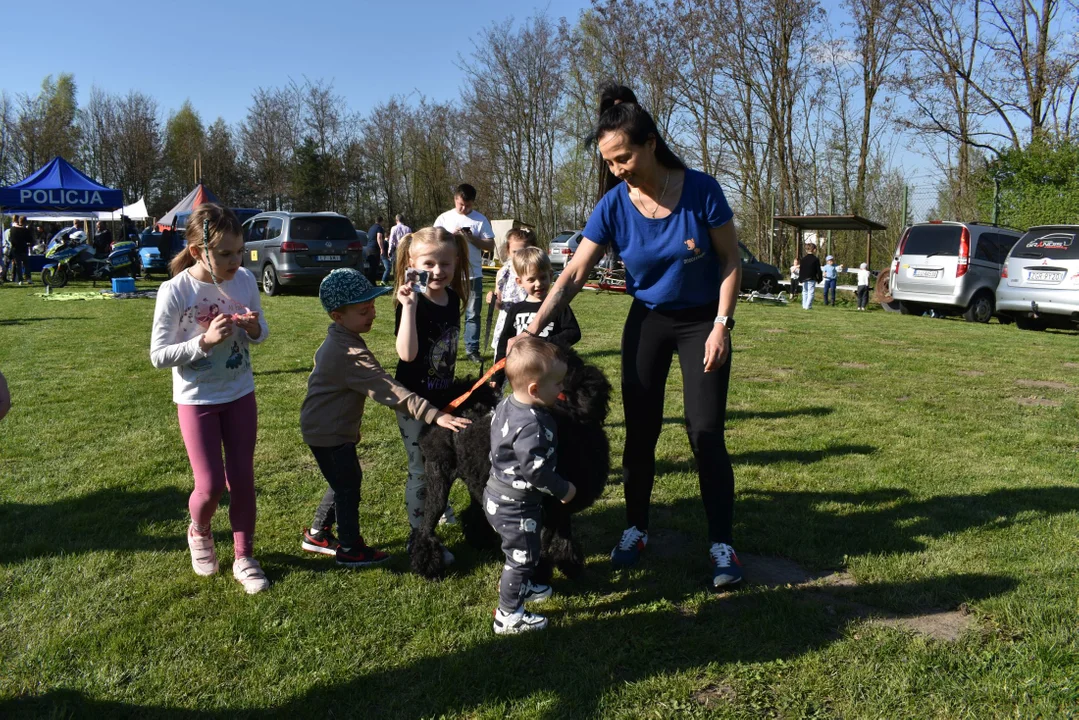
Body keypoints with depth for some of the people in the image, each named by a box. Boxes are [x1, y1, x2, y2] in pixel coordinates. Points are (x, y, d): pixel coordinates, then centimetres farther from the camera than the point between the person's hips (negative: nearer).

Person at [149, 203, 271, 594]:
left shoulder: (245, 279, -8)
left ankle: (243, 557, 24)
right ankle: (198, 532, 32)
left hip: (240, 394, 3)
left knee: (242, 479, 8)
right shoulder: (175, 291, -18)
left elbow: (262, 332, 6)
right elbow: (158, 355, -14)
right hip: (196, 399, -3)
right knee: (211, 485, -2)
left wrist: (254, 329, -17)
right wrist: (204, 341, -27)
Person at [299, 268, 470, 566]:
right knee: (348, 486, 5)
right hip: (329, 433, -10)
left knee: (345, 481, 21)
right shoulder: (350, 354, -30)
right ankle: (350, 549, 21)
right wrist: (435, 415, -41)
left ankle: (317, 534, 37)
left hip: (325, 426, 10)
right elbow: (390, 391, -37)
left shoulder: (338, 340, 3)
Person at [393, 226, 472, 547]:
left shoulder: (452, 298, 0)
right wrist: (409, 305, -38)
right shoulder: (412, 304, -21)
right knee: (421, 470, 3)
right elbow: (407, 353, -35)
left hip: (442, 397, 7)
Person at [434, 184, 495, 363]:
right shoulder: (444, 218, 4)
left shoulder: (480, 219, 3)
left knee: (473, 314, 4)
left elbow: (490, 246, 1)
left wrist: (472, 238, -14)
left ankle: (472, 350, 9)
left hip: (473, 275, 0)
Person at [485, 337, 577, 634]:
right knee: (522, 556, 7)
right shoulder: (532, 425, -31)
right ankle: (508, 616, 20)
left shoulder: (506, 405, -1)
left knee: (521, 550, 29)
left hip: (499, 495, 9)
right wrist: (563, 489, -16)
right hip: (517, 506, -9)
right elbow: (536, 470, -30)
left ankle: (517, 586, 49)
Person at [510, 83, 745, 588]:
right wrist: (534, 328, -24)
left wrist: (721, 325, -15)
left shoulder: (700, 190, -19)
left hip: (702, 321, -2)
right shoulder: (614, 205, -14)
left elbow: (730, 261, -10)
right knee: (640, 431, 6)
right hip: (647, 320, 3)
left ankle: (722, 544, 8)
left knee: (705, 433, -6)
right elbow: (573, 275, -15)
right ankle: (636, 529, 23)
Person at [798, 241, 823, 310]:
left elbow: (800, 269, 6)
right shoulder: (816, 259, -8)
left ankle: (804, 305, 12)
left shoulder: (803, 259, 3)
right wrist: (819, 278, 5)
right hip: (812, 279, -4)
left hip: (804, 279, 4)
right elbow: (818, 270, -5)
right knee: (811, 292, -2)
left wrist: (800, 278, 12)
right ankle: (808, 306, -7)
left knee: (804, 292, 14)